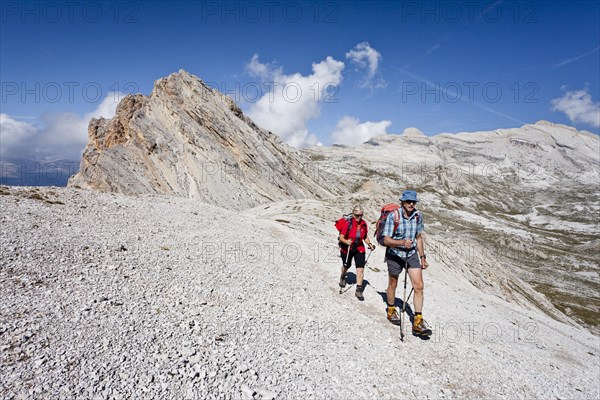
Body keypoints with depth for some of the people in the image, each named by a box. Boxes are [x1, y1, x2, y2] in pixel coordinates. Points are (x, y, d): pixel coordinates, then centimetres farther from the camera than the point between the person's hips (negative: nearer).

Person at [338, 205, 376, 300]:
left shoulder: (364, 224, -7)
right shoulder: (348, 223, -21)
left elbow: (365, 237, 9)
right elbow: (341, 237, -19)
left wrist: (369, 244, -7)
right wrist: (346, 242, -39)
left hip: (359, 249, 2)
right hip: (347, 249, -2)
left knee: (360, 269, -9)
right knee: (346, 266, 21)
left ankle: (359, 290, 1)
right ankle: (343, 277, 55)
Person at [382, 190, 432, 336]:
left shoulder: (418, 215, -4)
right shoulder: (393, 216, -19)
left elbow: (419, 237, 9)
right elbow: (386, 240, -21)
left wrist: (422, 257, 10)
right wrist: (402, 243, -38)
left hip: (412, 254, 4)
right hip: (395, 254, -3)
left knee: (419, 286, -6)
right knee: (393, 285, 14)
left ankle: (418, 323, 0)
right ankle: (391, 311, 40)